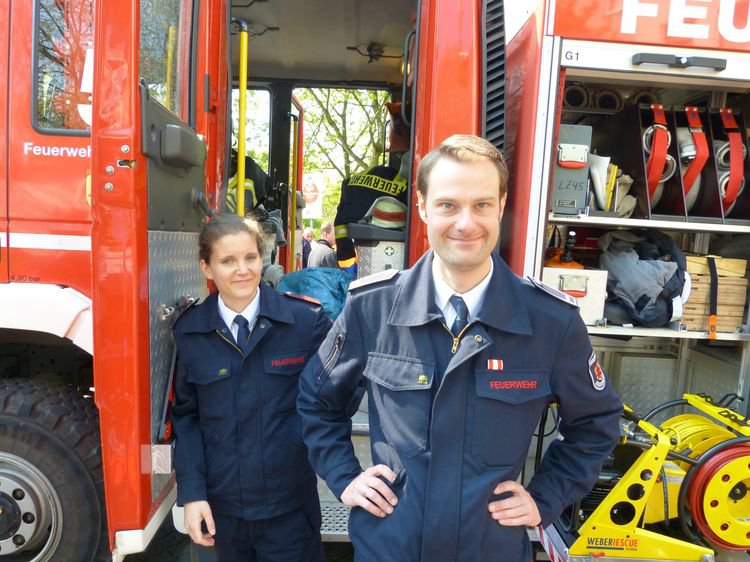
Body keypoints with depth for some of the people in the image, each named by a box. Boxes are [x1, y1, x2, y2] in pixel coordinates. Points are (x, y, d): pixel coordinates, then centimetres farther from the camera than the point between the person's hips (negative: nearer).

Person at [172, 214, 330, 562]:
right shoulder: (189, 331, -3)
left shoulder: (306, 320, -11)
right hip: (223, 507, 2)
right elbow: (186, 415, 2)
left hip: (290, 505, -2)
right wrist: (192, 492, -3)